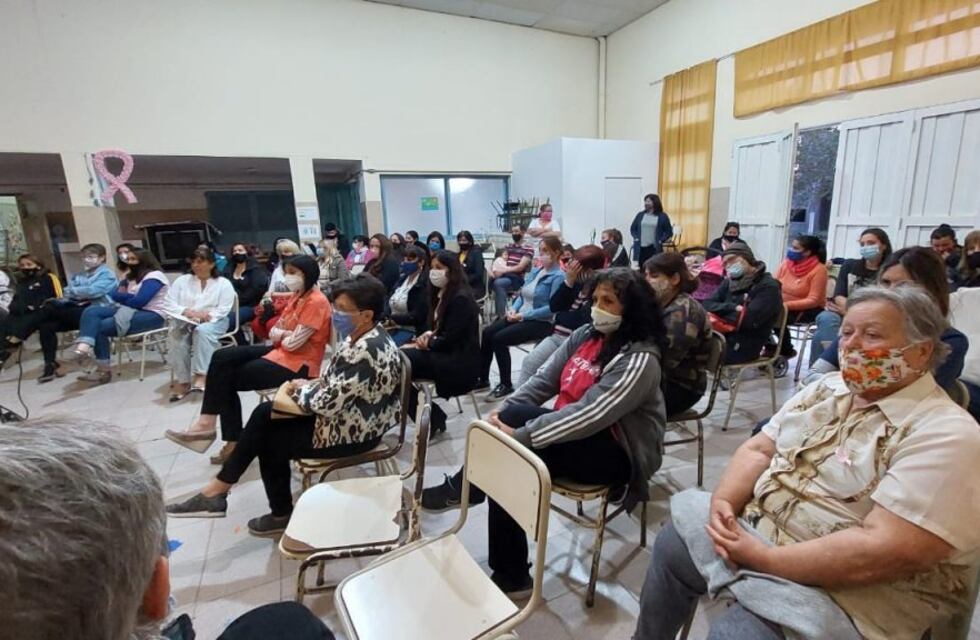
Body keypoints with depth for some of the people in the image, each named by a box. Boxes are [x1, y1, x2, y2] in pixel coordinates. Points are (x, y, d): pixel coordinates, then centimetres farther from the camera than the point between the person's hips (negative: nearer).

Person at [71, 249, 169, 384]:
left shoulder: (154, 277, -9)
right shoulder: (132, 276, 23)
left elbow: (138, 302, -18)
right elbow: (115, 295, 14)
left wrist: (122, 297, 3)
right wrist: (128, 297, -7)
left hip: (150, 315, -10)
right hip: (128, 310, 10)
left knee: (101, 327, -18)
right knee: (91, 312, -10)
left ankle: (103, 369, -11)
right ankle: (84, 347, -27)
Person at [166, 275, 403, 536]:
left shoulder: (367, 352, -32)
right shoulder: (363, 337, 1)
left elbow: (328, 403, -30)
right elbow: (336, 383, 14)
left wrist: (302, 390, -10)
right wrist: (309, 385, -2)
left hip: (351, 431, -9)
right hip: (342, 414, 9)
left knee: (270, 440, 6)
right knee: (263, 414, 8)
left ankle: (282, 515, 28)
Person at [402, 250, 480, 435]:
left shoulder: (461, 298, -16)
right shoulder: (441, 293, 12)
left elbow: (450, 339, -20)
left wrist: (428, 343, -4)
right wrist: (429, 336, -2)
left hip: (459, 361, -9)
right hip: (443, 352, 9)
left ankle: (432, 419, -3)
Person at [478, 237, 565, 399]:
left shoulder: (558, 277, -10)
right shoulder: (534, 271, 15)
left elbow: (552, 308, -19)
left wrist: (523, 315, -19)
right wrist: (513, 309, -4)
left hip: (541, 323, -7)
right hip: (520, 316, 8)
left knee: (499, 338, -24)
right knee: (487, 332, -12)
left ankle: (506, 385, -8)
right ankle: (483, 379, 0)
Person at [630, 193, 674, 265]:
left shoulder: (663, 216, 4)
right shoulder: (640, 215, 10)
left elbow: (669, 232, 6)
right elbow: (632, 228, 17)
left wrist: (660, 241, -7)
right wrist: (636, 238, 1)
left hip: (654, 248, -2)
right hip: (640, 248, 2)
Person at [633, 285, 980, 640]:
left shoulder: (946, 435, -18)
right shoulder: (827, 388, 5)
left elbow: (888, 551, -27)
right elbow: (758, 449, 5)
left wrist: (763, 558, -24)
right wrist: (723, 502, -13)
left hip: (846, 593, -7)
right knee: (673, 543, 6)